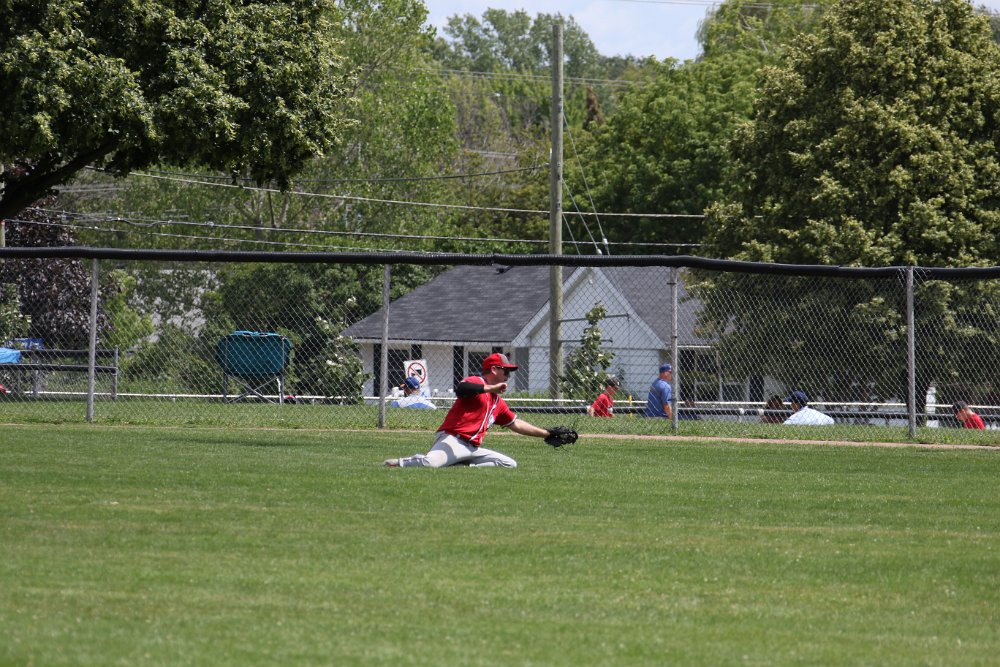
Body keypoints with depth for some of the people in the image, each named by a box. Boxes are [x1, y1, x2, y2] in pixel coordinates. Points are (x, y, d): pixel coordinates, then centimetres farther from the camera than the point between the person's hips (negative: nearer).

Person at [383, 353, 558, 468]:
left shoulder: (498, 402, 25)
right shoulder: (475, 382, -1)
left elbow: (516, 424, 34)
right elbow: (460, 389, -25)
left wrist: (547, 434, 33)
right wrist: (491, 388, -19)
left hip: (474, 449, 9)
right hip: (452, 441, -9)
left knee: (509, 464, -1)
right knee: (431, 463, -34)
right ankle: (399, 463, -3)